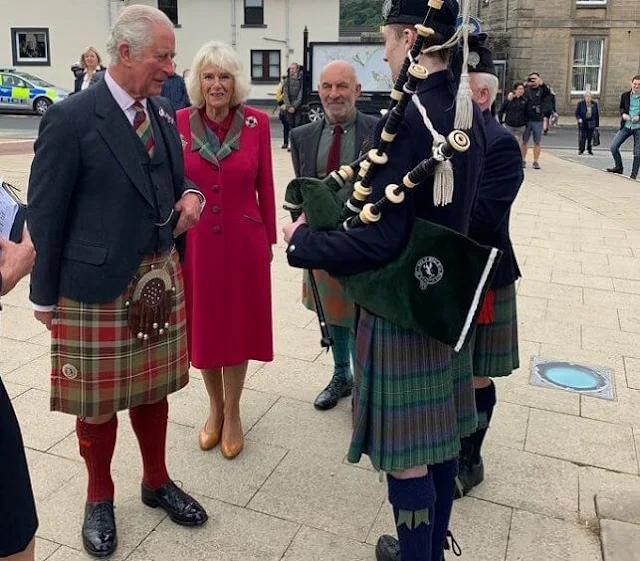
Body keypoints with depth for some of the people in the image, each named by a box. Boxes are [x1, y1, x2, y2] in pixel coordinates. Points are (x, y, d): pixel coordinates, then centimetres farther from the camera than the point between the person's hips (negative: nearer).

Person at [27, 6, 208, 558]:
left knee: (152, 388, 17)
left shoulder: (164, 113, 7)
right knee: (97, 400, 11)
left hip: (160, 277, 6)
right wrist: (45, 295, -5)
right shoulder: (71, 118, -13)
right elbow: (45, 214, -9)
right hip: (95, 285, -5)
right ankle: (100, 499, 34)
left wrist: (189, 197, -4)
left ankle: (157, 482, 39)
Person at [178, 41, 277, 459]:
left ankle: (233, 413, 30)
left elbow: (265, 186, 0)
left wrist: (269, 239, 3)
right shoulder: (178, 123, -3)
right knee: (202, 325, 13)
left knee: (238, 325, 10)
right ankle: (215, 406, 36)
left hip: (244, 241, -1)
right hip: (194, 242, 1)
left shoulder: (257, 122, -5)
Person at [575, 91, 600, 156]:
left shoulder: (594, 104, 6)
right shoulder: (580, 103, -1)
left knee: (590, 137, 3)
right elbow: (577, 113, 1)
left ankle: (589, 150, 18)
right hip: (582, 123, -2)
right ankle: (581, 150, 1)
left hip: (591, 123, 2)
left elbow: (597, 114, 10)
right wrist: (579, 119, -20)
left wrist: (597, 124, 8)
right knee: (582, 137, -8)